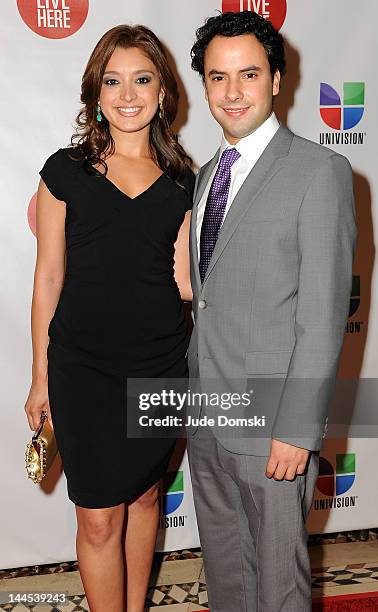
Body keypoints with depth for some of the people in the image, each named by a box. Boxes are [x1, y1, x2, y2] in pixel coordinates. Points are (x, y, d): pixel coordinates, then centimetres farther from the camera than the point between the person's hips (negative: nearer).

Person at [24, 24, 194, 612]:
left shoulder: (182, 181, 4)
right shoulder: (67, 170, -2)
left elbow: (185, 284, 3)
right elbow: (49, 277, 1)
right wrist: (41, 376, 3)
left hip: (160, 366, 3)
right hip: (84, 368, -3)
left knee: (144, 496, 19)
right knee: (99, 519, 4)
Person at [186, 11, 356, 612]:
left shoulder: (320, 170, -13)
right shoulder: (208, 172, 11)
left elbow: (324, 314, -17)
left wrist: (297, 431, -18)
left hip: (271, 427, -7)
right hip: (206, 416, 7)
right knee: (221, 561, 22)